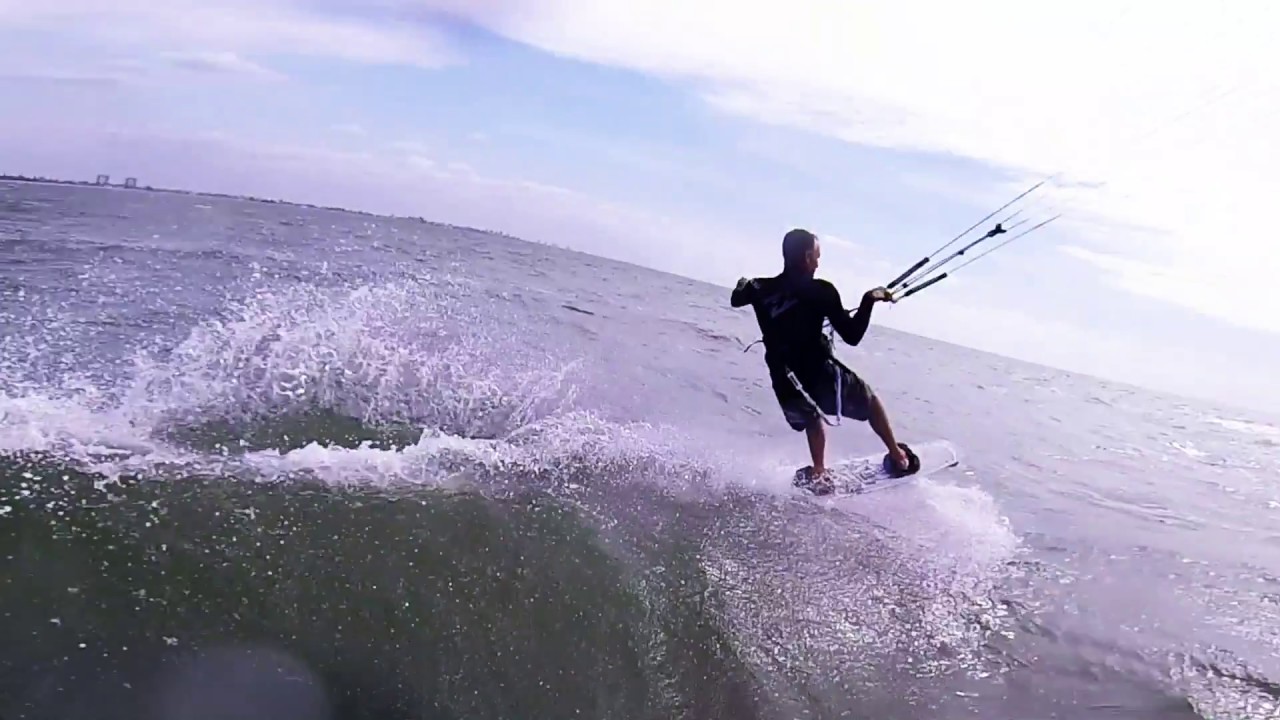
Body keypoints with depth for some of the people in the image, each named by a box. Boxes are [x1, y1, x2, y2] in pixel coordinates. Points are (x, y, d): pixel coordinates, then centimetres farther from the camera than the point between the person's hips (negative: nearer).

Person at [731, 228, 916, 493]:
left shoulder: (761, 289, 0)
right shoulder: (821, 291, -10)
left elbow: (736, 300, 24)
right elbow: (852, 336, -8)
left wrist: (744, 285, 44)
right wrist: (869, 300, 2)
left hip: (786, 387, 4)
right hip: (820, 375, -4)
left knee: (813, 419, 36)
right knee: (871, 401, 24)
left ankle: (819, 474, 35)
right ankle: (898, 458, 34)